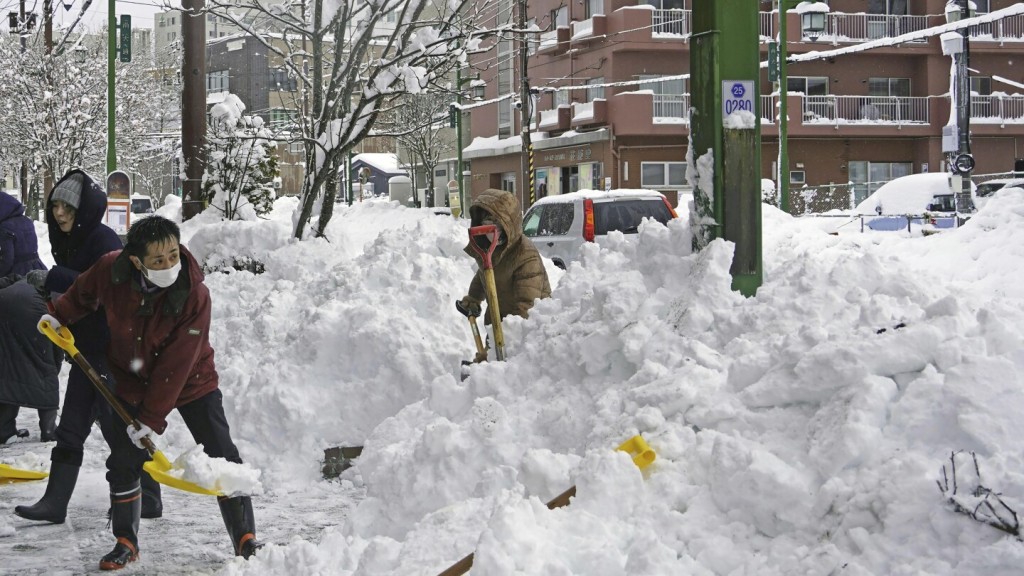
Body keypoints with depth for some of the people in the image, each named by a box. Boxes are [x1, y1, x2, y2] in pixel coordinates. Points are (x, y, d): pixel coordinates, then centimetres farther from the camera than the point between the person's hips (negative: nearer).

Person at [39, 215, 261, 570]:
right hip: (131, 380, 3)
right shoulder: (110, 271, -23)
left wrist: (152, 418, -27)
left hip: (190, 381, -3)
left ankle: (246, 540, 4)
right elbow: (83, 292, 6)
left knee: (222, 458, -6)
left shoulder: (194, 295, -31)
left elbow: (175, 366, -29)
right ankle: (126, 543, 21)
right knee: (123, 461, 3)